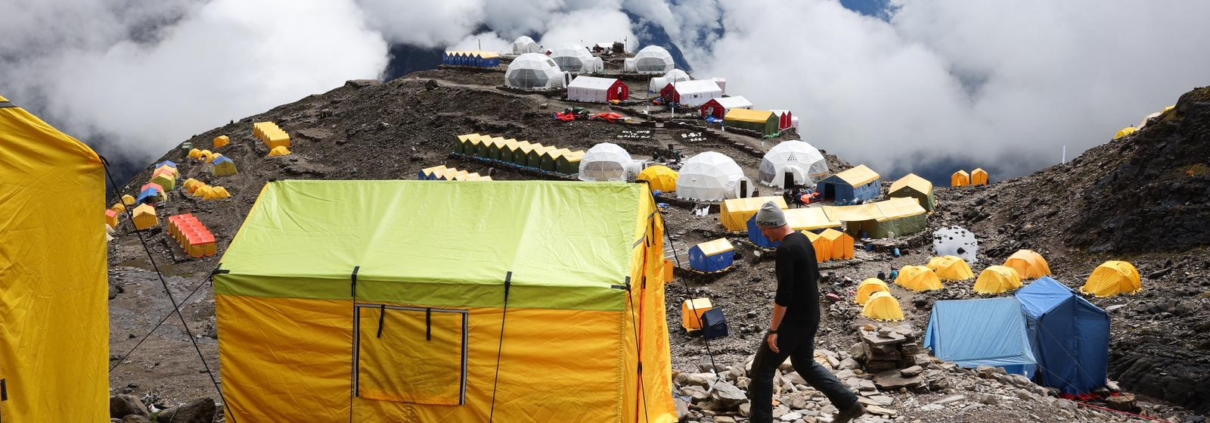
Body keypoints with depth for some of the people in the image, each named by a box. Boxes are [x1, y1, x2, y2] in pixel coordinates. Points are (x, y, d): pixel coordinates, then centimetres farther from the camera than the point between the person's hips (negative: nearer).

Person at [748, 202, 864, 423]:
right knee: (805, 363, 25)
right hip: (810, 318, 10)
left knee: (762, 370, 1)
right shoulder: (803, 240, 6)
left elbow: (783, 294, -25)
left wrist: (773, 330, -20)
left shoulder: (785, 250, -23)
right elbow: (814, 276, 19)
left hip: (793, 321, -10)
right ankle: (849, 403, 24)